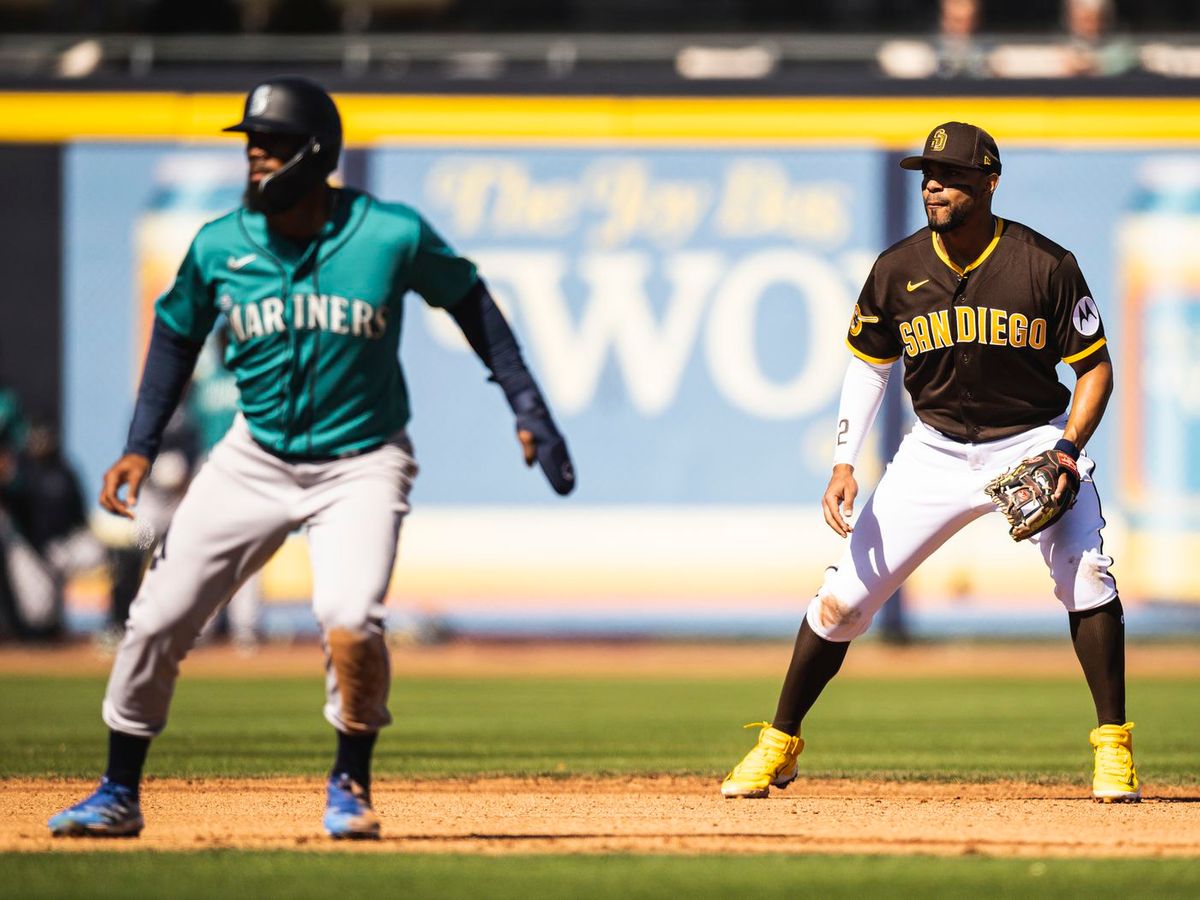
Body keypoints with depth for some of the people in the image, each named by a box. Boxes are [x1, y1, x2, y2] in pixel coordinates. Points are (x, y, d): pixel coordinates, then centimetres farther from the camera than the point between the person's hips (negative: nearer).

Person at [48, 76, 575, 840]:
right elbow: (178, 334, 9)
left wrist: (529, 410, -3)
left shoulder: (393, 236, -15)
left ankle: (351, 785, 1)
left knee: (350, 619, -25)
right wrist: (141, 448, 1)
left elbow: (469, 300, 0)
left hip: (361, 462, -3)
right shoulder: (219, 248, -8)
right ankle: (118, 796, 17)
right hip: (257, 456, 3)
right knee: (159, 619, -1)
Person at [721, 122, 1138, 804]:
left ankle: (1114, 748, -13)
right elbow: (870, 364, 6)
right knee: (846, 592, -2)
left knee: (1084, 569, -25)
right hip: (937, 451, 3)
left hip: (1035, 442, -2)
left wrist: (1067, 453, -23)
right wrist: (844, 463, -5)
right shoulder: (899, 270, -8)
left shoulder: (1047, 266, -16)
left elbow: (1096, 366, -8)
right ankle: (780, 745, 15)